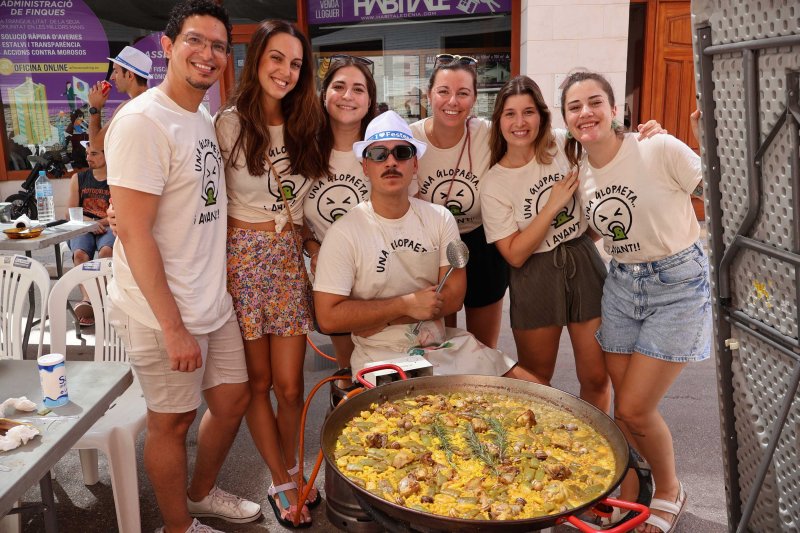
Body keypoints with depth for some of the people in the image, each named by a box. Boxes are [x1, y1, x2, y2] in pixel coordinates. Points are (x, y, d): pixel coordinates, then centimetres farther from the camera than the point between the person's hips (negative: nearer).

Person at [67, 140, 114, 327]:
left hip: (109, 228, -2)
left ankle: (88, 301, -42)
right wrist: (90, 222, -9)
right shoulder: (78, 179, 14)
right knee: (79, 253, -31)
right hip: (83, 228, 2)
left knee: (106, 250, -36)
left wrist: (101, 222, -15)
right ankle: (88, 299, -47)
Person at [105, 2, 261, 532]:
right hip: (163, 313, -8)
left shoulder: (205, 120, 9)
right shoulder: (143, 121, -17)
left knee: (234, 398, 19)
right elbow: (134, 231, -20)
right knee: (172, 420, 9)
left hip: (214, 303, 8)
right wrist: (173, 327, -19)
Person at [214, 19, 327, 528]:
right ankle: (281, 482, 27)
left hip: (290, 257, 3)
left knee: (290, 385, 5)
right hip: (243, 256, -3)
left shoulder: (302, 126, 9)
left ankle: (292, 470, 31)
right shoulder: (229, 123, -5)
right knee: (258, 381, 9)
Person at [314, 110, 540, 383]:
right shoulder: (344, 233, -9)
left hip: (445, 345, 5)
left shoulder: (440, 218, 3)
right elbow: (329, 316, -13)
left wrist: (372, 318, -12)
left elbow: (454, 296, -3)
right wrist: (406, 305, -15)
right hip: (382, 357, -5)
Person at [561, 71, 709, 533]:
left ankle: (670, 492, 25)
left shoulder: (660, 150, -18)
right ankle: (629, 493, 33)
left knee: (634, 409, -4)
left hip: (679, 282, -5)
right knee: (625, 404, 9)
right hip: (622, 284, 5)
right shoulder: (580, 172, 0)